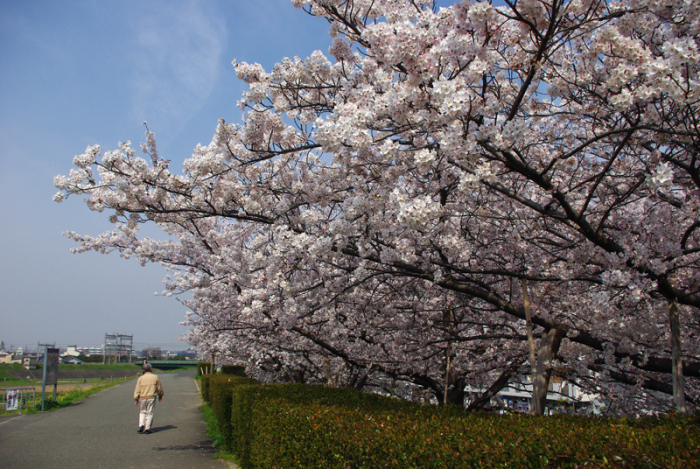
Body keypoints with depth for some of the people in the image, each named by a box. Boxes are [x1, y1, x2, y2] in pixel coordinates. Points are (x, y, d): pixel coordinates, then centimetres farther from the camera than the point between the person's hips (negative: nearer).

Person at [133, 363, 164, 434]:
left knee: (142, 412, 17)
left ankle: (141, 425, 1)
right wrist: (160, 396, 24)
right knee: (149, 413, 4)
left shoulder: (140, 378, 2)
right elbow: (159, 388, 9)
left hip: (142, 398, 1)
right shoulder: (155, 377, 1)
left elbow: (137, 390, -2)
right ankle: (147, 428, 2)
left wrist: (136, 399, 2)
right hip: (151, 397, -1)